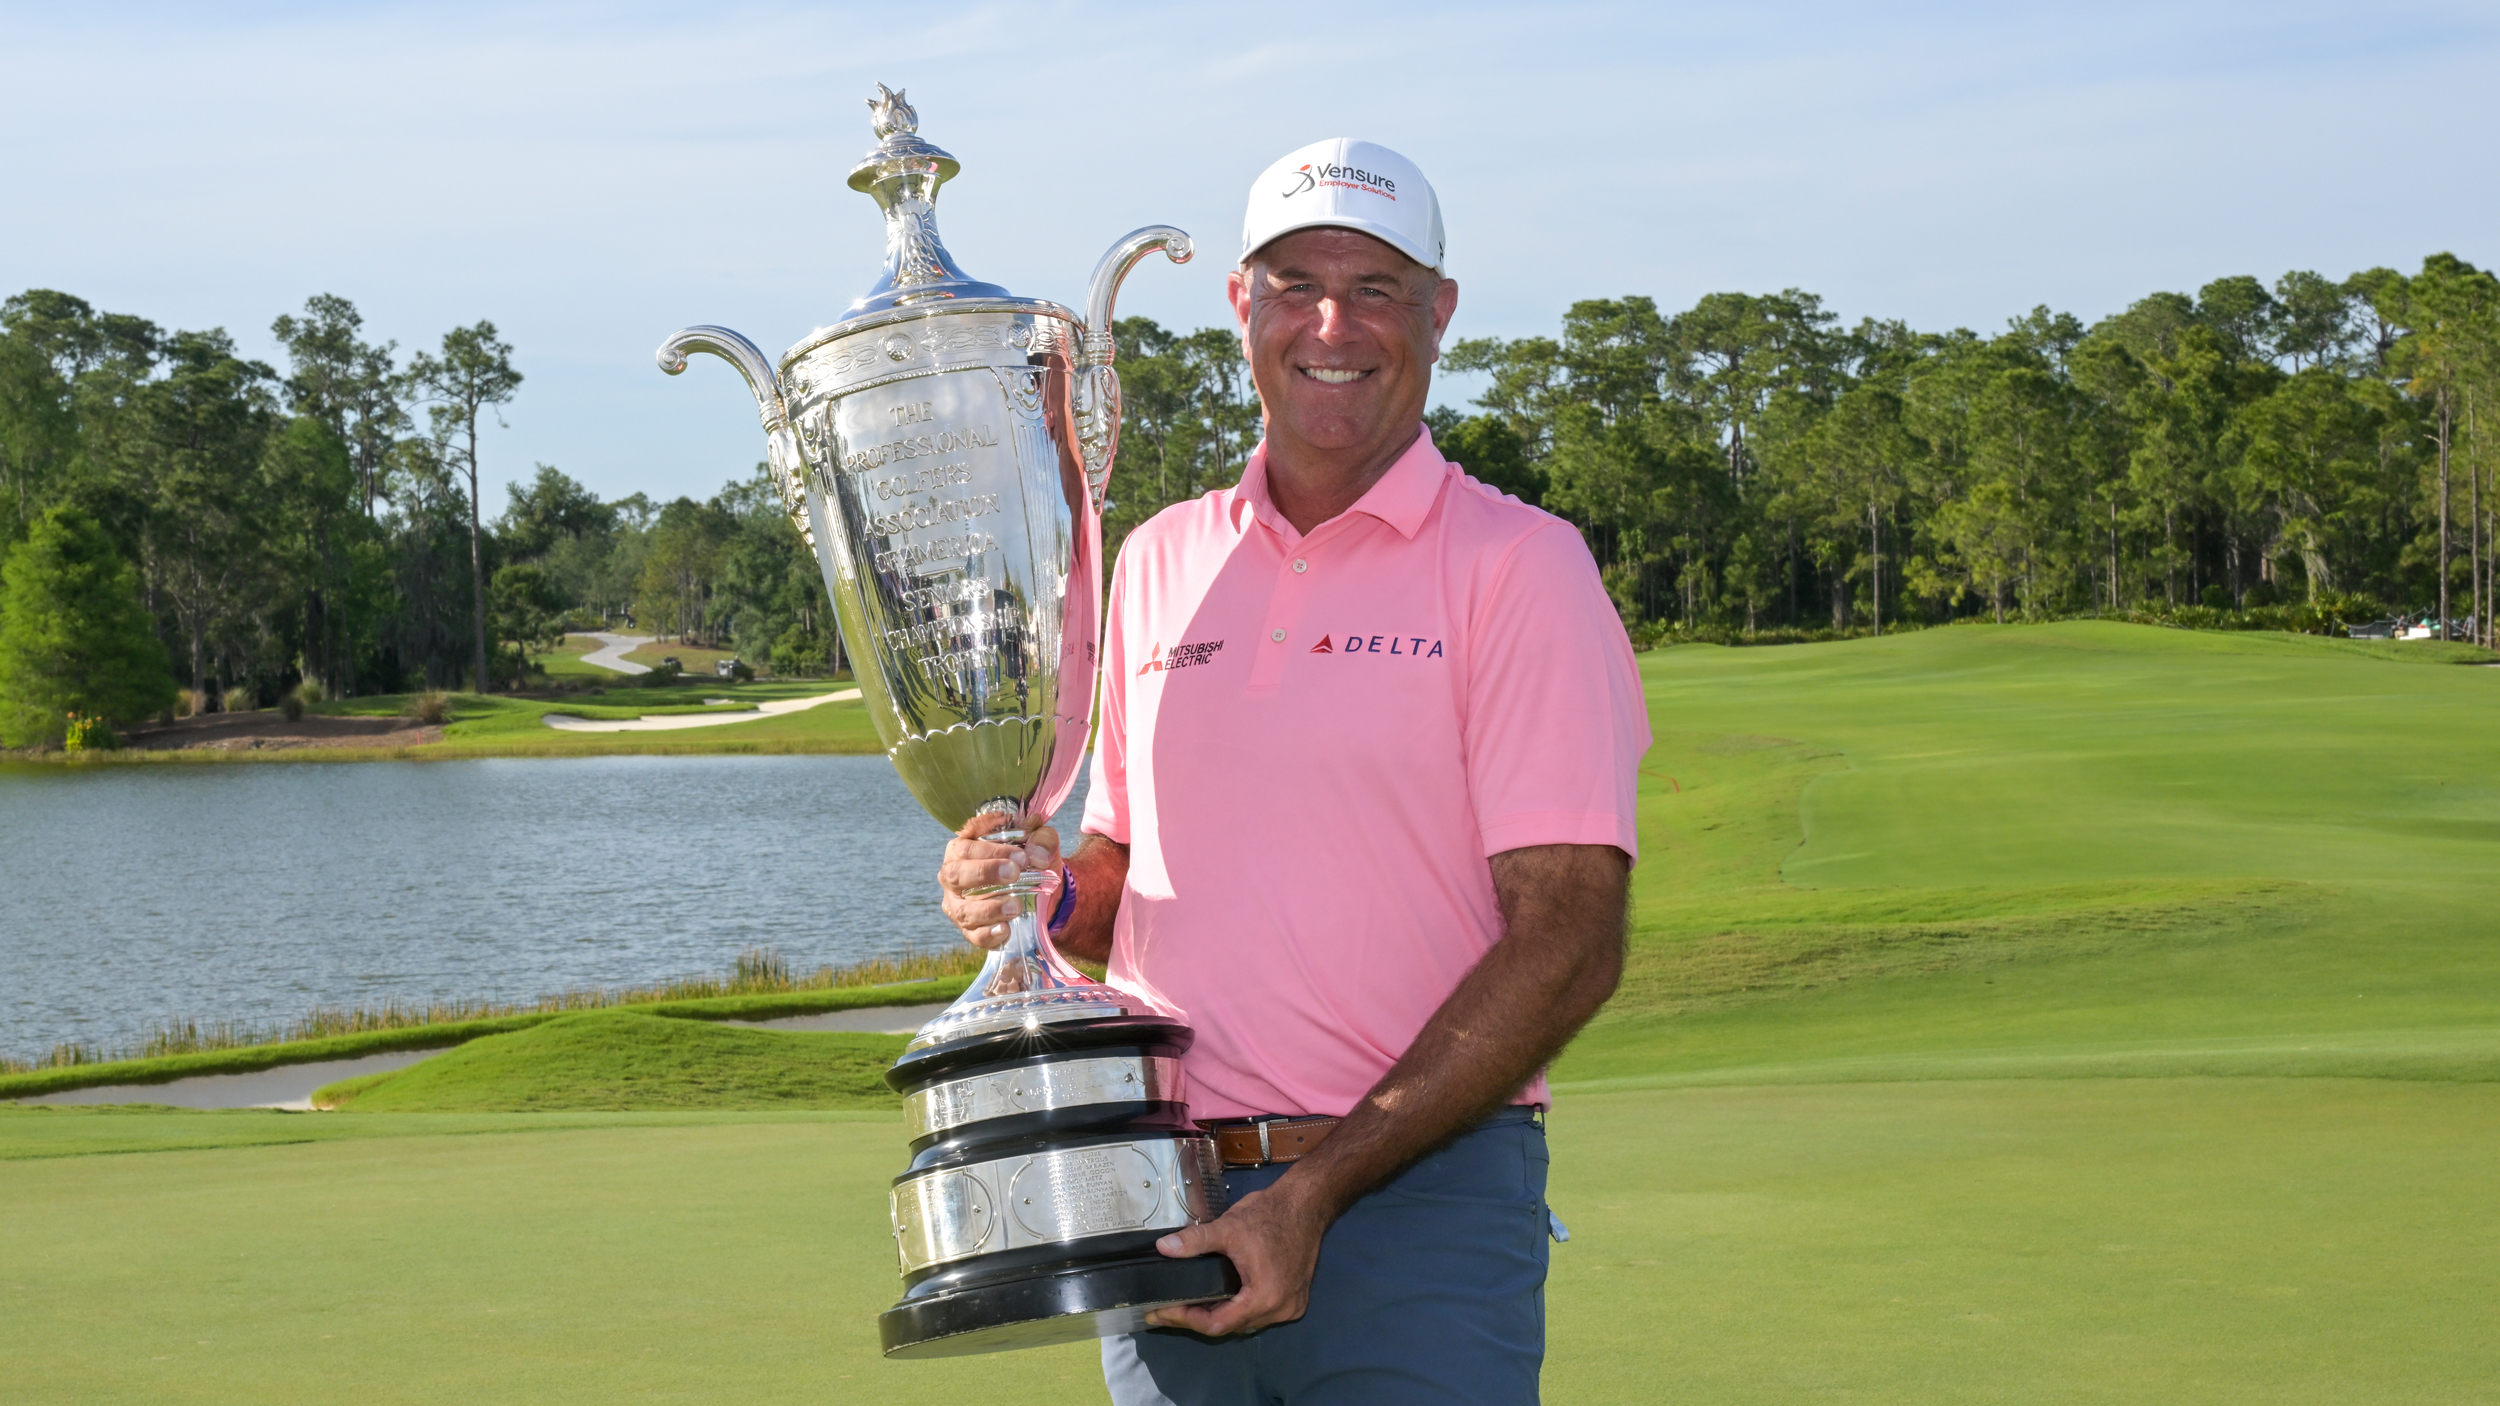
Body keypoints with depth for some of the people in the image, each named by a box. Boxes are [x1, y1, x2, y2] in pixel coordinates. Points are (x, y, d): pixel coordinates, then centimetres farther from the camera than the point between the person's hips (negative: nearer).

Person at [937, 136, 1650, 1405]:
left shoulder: (1520, 564, -3)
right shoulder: (1159, 561, 13)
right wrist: (1048, 896, -1)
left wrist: (1318, 1190, -15)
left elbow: (1570, 943, -10)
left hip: (1418, 1197, -4)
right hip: (1164, 1213, 4)